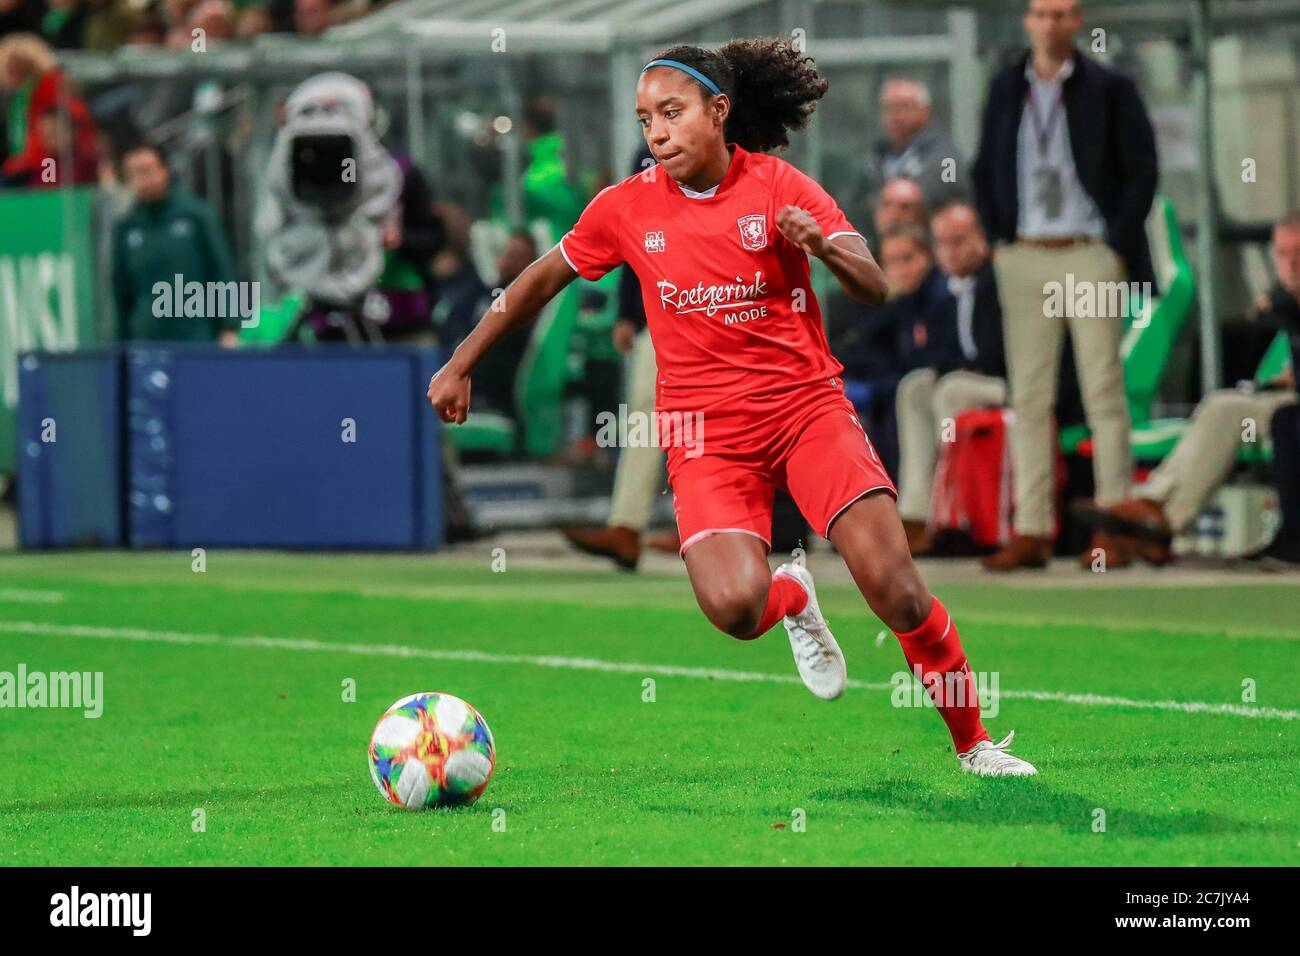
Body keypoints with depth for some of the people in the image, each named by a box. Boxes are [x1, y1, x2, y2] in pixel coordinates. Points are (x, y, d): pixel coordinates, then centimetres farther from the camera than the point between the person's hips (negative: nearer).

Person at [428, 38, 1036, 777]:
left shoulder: (777, 187, -3)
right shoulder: (627, 208, 3)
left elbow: (875, 290, -9)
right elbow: (543, 279, 18)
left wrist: (825, 246, -30)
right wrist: (460, 365, 18)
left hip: (806, 403, -1)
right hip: (706, 430, 1)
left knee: (895, 588, -16)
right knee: (734, 605, -25)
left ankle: (973, 743, 5)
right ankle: (793, 598, 14)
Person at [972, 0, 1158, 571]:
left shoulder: (1109, 90, 1)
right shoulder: (1005, 90, 11)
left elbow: (1141, 171, -1)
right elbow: (985, 170, 17)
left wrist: (1117, 247, -8)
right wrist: (997, 240, 5)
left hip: (1091, 254, -3)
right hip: (1024, 259, 3)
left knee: (1104, 393, -3)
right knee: (1028, 397, 0)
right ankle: (1031, 533, 0)